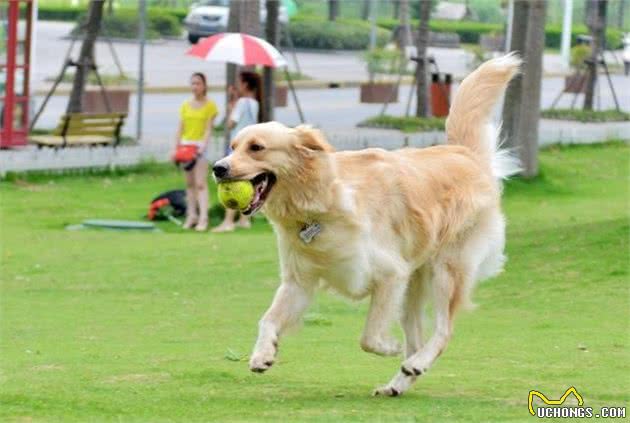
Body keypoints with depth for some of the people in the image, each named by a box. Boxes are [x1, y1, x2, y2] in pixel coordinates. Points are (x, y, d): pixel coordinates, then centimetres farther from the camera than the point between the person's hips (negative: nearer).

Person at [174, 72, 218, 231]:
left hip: (200, 145, -5)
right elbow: (180, 128, 11)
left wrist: (203, 146, -19)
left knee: (200, 183, -12)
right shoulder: (185, 105, 12)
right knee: (189, 183, 7)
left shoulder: (210, 105, -1)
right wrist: (176, 147, 3)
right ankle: (191, 215, 10)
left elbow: (209, 128, -7)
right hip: (186, 144, 5)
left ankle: (203, 218, -17)